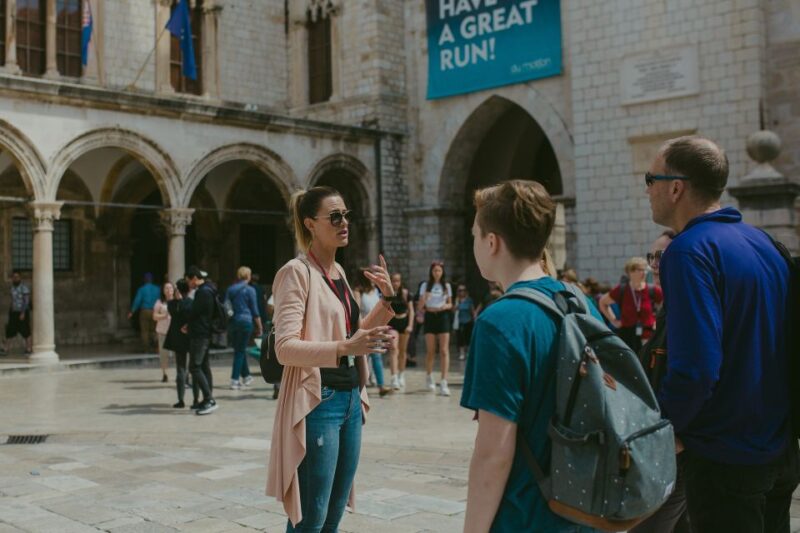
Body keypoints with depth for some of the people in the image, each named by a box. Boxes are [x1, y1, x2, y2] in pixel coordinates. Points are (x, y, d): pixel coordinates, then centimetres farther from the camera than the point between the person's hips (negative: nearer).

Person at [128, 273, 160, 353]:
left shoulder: (142, 289, -3)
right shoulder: (157, 289, 2)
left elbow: (137, 301, -5)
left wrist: (132, 312, 1)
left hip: (144, 311, -2)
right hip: (154, 312, 2)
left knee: (144, 331, 5)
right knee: (153, 330, 11)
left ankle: (146, 349, 5)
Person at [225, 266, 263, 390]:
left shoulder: (230, 289, 8)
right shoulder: (250, 290, -4)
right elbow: (255, 311, -3)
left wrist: (226, 325, 18)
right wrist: (260, 327, 3)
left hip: (232, 323, 4)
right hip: (245, 322, -4)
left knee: (239, 350, 16)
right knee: (240, 351, -1)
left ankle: (246, 376, 27)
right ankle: (234, 380, -6)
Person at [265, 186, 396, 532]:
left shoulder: (339, 271, 12)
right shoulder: (296, 272, -12)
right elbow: (285, 347, -21)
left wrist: (387, 299, 6)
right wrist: (344, 348, -34)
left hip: (349, 399, 8)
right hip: (317, 402, -8)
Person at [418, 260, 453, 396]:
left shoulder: (447, 286, 7)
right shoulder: (425, 286, 3)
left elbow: (450, 304, 13)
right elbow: (420, 306, 1)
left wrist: (446, 306, -10)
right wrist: (425, 298, -20)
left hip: (443, 317, 0)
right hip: (430, 317, 0)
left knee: (444, 351, -8)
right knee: (430, 350, 5)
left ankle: (444, 382, -12)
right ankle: (429, 377, 26)